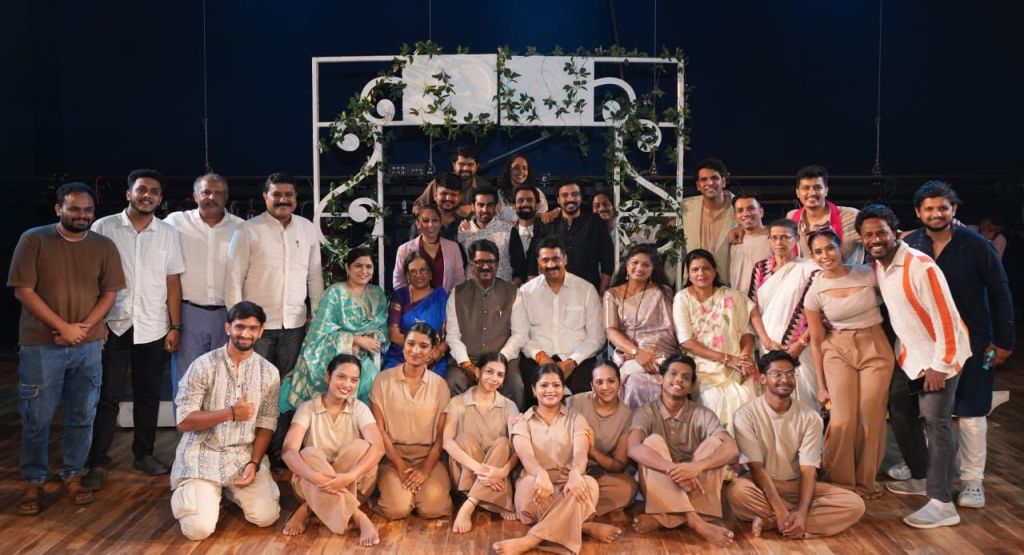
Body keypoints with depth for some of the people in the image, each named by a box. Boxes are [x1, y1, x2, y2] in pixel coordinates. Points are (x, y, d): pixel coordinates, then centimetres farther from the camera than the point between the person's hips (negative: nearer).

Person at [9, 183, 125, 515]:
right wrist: (63, 327, -13)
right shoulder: (34, 240, -6)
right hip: (41, 345, -3)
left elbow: (109, 293, 4)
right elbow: (23, 291, -9)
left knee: (83, 417, 9)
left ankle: (72, 476, 24)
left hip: (89, 346, 3)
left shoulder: (104, 246, 4)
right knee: (36, 419, 5)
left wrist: (83, 328, -10)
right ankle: (33, 483, 18)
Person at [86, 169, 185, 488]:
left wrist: (175, 326, 2)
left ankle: (144, 454, 23)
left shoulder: (168, 234, 5)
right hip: (113, 325, -2)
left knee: (148, 395, 11)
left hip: (153, 328, 2)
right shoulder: (104, 228, -1)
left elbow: (173, 282, 6)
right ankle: (98, 462, 10)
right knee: (108, 397, 2)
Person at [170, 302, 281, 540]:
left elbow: (266, 425, 3)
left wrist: (254, 463, -11)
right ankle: (187, 492, 17)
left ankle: (232, 491, 19)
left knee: (266, 517, -14)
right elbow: (184, 422, -13)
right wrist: (230, 413, -23)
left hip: (244, 455, 3)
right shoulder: (203, 365, -10)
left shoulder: (269, 373, 0)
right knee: (199, 529, -18)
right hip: (203, 454, -3)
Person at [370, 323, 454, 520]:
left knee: (433, 508, -24)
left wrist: (426, 469, -12)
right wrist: (400, 467, -10)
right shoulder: (384, 380, -1)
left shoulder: (439, 384, 3)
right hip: (393, 455, -1)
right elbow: (379, 430, -2)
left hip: (428, 457, 1)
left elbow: (441, 435, 2)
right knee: (397, 508, -25)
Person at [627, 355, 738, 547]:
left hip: (695, 488, 2)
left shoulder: (702, 414, -2)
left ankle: (661, 518, -31)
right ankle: (693, 520, -39)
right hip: (658, 489, -1)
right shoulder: (645, 412, -5)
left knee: (715, 442, -21)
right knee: (654, 441, -26)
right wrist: (673, 469, -42)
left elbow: (731, 450, -18)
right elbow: (634, 449, -26)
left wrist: (697, 467, -38)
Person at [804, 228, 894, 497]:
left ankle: (865, 482, 18)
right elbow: (816, 341, 2)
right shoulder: (815, 292, -5)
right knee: (843, 420, -7)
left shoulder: (868, 274, -6)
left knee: (871, 419, -1)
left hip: (876, 348, 1)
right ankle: (840, 483, 10)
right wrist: (821, 385, 4)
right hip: (838, 351, 0)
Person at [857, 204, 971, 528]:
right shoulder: (877, 265, 0)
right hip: (908, 352, 8)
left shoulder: (920, 266, -23)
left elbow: (945, 318, -22)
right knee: (899, 412, 14)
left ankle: (942, 504, -8)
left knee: (935, 423, -11)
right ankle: (921, 478, 31)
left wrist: (939, 366, -21)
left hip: (939, 354, -8)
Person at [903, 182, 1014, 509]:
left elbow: (999, 293, -4)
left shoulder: (975, 245, -9)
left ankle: (972, 481, 12)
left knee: (971, 413, 1)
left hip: (972, 341, -2)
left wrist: (1003, 340, -5)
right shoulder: (908, 247, -5)